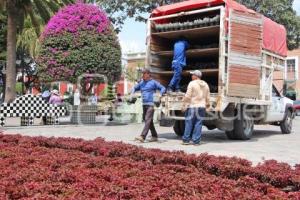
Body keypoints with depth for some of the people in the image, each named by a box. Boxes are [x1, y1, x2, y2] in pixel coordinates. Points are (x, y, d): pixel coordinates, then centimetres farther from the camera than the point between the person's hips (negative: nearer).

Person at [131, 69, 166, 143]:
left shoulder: (153, 82, -1)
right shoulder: (141, 83, 15)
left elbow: (163, 88, -1)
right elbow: (135, 88, 29)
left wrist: (160, 94, -20)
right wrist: (132, 93, 9)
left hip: (151, 104, -7)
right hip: (144, 104, 7)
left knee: (147, 120, -14)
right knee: (148, 121, 11)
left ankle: (142, 137, -23)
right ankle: (154, 136, 22)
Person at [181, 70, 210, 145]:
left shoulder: (192, 83, -8)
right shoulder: (205, 85, 10)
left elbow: (187, 96, -12)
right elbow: (207, 97, 12)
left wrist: (184, 105, -7)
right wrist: (207, 104, 28)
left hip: (192, 106, -4)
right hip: (201, 107, 5)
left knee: (189, 123, 2)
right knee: (198, 124, 5)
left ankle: (186, 140, 7)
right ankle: (196, 141, 5)